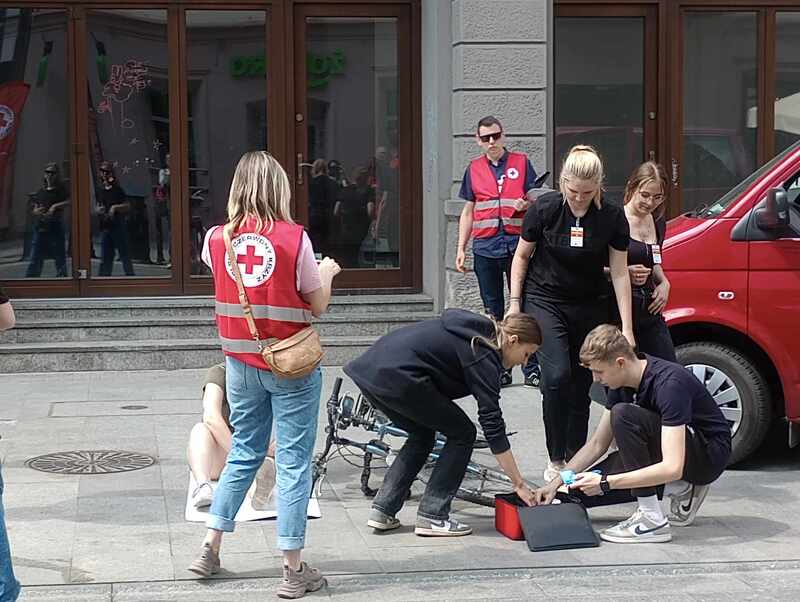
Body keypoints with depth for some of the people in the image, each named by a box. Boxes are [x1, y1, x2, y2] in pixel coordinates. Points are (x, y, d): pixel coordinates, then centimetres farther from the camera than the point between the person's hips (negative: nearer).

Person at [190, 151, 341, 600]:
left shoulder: (218, 239, -2)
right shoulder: (294, 238, -12)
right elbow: (318, 306, -5)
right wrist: (326, 272, 14)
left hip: (241, 363, 4)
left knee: (244, 453, 20)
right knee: (294, 463, 2)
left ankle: (211, 550, 23)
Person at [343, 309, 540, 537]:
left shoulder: (471, 331, 20)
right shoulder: (484, 356, -4)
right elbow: (493, 427, -7)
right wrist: (519, 484, -3)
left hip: (369, 369, 9)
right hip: (397, 377, -9)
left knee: (422, 434, 25)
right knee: (462, 434, 6)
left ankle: (383, 511, 19)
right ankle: (432, 517, 7)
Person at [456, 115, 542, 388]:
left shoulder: (521, 162, 5)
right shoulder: (474, 169, 12)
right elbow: (468, 212, 16)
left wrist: (526, 204, -17)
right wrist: (461, 249, 10)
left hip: (517, 244, -2)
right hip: (485, 247, 2)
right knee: (493, 312, 6)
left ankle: (531, 369, 3)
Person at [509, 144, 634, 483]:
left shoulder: (612, 218, -11)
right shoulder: (544, 209, -14)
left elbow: (619, 273, -6)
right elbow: (522, 255, 0)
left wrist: (626, 328, -9)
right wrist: (515, 302, -3)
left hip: (588, 307, 2)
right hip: (544, 300, -2)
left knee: (581, 383, 4)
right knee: (557, 376, -17)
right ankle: (555, 460, -8)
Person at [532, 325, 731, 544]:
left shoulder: (669, 383, -30)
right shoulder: (623, 382, -4)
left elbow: (672, 468, -36)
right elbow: (598, 444, 7)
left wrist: (605, 482, -35)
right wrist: (556, 482, -3)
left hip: (710, 453, -9)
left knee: (624, 415, -29)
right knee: (585, 490, -2)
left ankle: (652, 520, -23)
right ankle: (681, 490, 6)